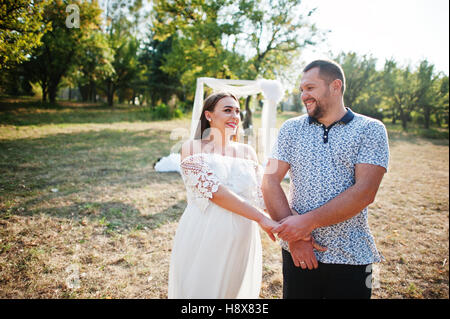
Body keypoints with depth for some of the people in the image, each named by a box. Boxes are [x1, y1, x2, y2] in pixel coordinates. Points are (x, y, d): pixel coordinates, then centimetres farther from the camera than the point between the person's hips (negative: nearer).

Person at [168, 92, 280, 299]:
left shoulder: (247, 152, 10)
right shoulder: (192, 148, -3)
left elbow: (262, 196, 8)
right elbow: (212, 190, -16)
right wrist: (261, 218, -21)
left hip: (241, 243, 4)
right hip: (203, 240, -3)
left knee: (235, 289, 14)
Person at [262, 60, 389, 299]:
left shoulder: (371, 130, -4)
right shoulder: (291, 129, 4)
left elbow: (364, 192, -14)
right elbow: (270, 182, -3)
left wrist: (307, 222, -18)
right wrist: (293, 235, -12)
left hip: (350, 256, -2)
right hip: (298, 253, 2)